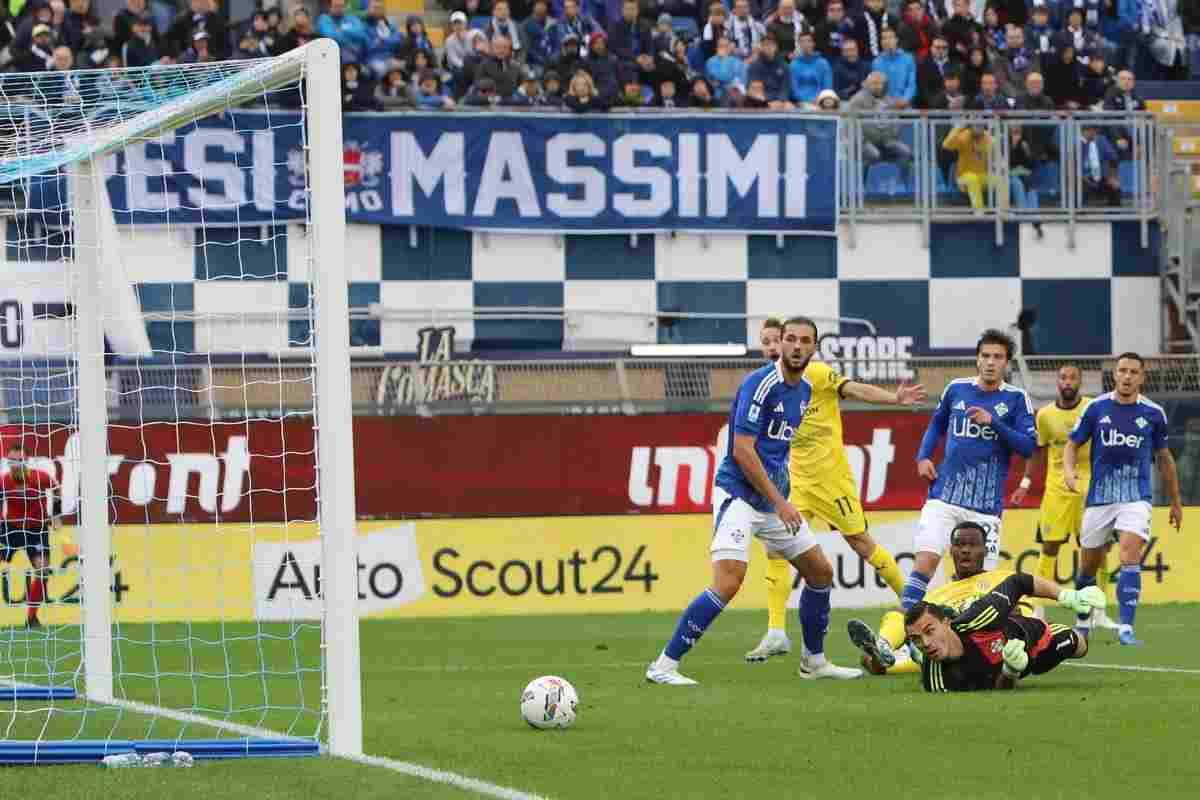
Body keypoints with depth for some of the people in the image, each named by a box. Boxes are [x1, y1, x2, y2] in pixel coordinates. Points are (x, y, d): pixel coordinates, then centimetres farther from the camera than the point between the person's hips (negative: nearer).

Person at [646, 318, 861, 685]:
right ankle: (664, 666, -16)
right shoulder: (761, 384, -16)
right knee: (728, 583, -21)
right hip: (739, 494, -9)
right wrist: (780, 503, -19)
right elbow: (742, 450, -20)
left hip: (775, 499, 9)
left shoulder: (804, 390, 11)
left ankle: (814, 661, 29)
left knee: (821, 573, 12)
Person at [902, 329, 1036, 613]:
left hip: (986, 503, -1)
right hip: (944, 496, 1)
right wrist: (923, 456, 9)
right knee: (925, 561, -15)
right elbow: (937, 425, 26)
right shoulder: (957, 389, 9)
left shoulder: (1016, 398, 2)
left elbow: (1028, 446, -5)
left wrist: (993, 423, -15)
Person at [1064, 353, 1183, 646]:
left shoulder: (1154, 413, 2)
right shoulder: (1097, 408, 0)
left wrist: (1175, 502, 20)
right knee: (1088, 565, 10)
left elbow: (1164, 457, 14)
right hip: (1099, 497, 1)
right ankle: (1082, 623, 33)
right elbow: (1073, 444, 8)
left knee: (1130, 557, -21)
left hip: (1136, 498, -1)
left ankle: (1126, 629, -24)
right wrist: (1069, 470, -14)